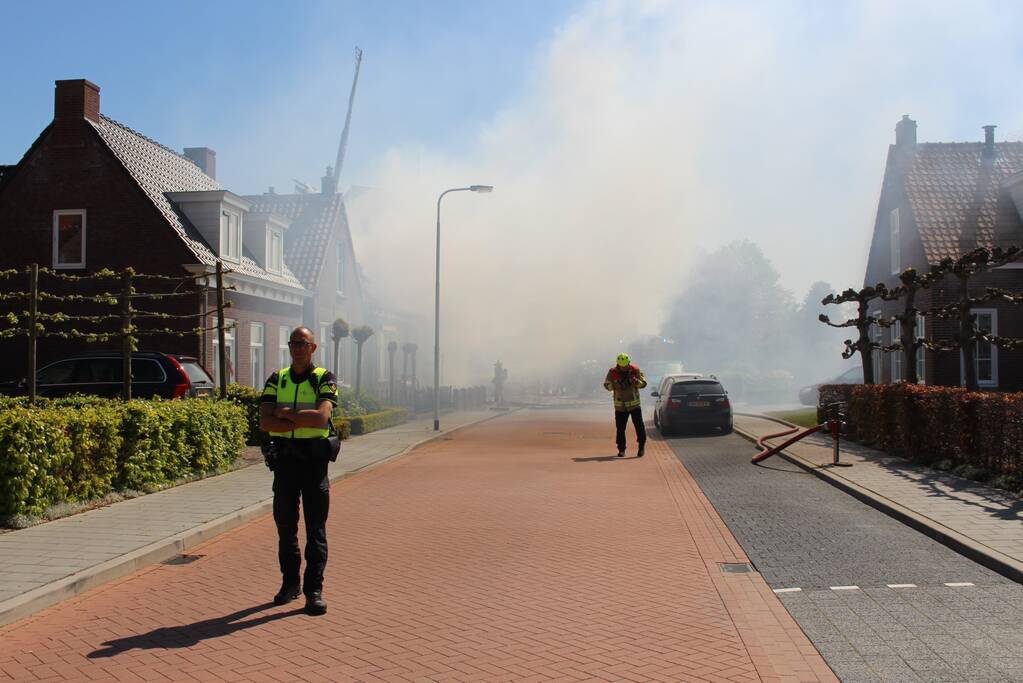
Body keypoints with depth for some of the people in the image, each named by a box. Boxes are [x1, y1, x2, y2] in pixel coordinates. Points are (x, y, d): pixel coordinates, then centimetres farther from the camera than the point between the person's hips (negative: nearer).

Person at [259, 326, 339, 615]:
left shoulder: (325, 380, -1)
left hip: (314, 458, -3)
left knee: (316, 528, -2)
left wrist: (284, 413, -10)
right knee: (285, 524, 10)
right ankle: (290, 582, 23)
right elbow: (265, 422, -5)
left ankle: (314, 589, 3)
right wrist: (303, 421, -14)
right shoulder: (276, 380, 8)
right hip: (284, 458, 3)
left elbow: (321, 417, -19)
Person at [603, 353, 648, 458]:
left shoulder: (635, 370, -7)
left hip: (634, 403, 0)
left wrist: (636, 381, -24)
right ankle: (621, 450, 13)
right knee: (620, 428, 2)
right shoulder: (612, 372, -7)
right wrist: (615, 385, -19)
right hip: (620, 405, 1)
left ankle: (641, 447, 11)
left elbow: (644, 383, -2)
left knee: (639, 425, -4)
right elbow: (606, 385, 2)